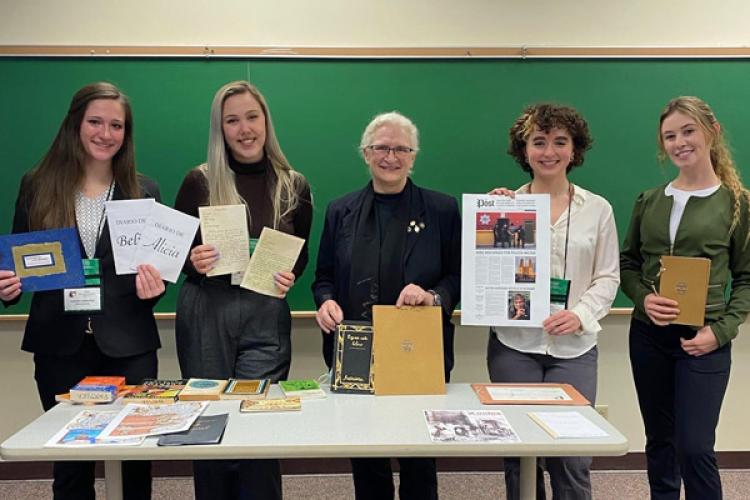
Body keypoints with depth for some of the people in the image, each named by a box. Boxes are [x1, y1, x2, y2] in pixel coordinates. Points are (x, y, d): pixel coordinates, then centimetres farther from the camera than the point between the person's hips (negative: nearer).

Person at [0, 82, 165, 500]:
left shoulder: (144, 191, 3)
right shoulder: (37, 186, 4)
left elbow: (158, 264, 6)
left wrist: (153, 287, -15)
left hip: (127, 346, 0)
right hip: (60, 345, 1)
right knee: (69, 462, 11)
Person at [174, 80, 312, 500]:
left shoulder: (293, 186, 5)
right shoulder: (200, 182, 1)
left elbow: (301, 257, 12)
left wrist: (290, 277, -8)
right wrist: (193, 261, -16)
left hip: (266, 317, 0)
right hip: (205, 313, 0)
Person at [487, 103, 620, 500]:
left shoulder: (598, 208, 5)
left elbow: (608, 277, 5)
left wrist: (580, 314, -11)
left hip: (575, 348, 1)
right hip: (514, 345, 0)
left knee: (571, 458, 1)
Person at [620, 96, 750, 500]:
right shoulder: (649, 200, 7)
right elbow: (627, 264, 10)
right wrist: (643, 299, -10)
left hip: (703, 341, -3)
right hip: (648, 337, 3)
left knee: (695, 448, -4)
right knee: (659, 442, 14)